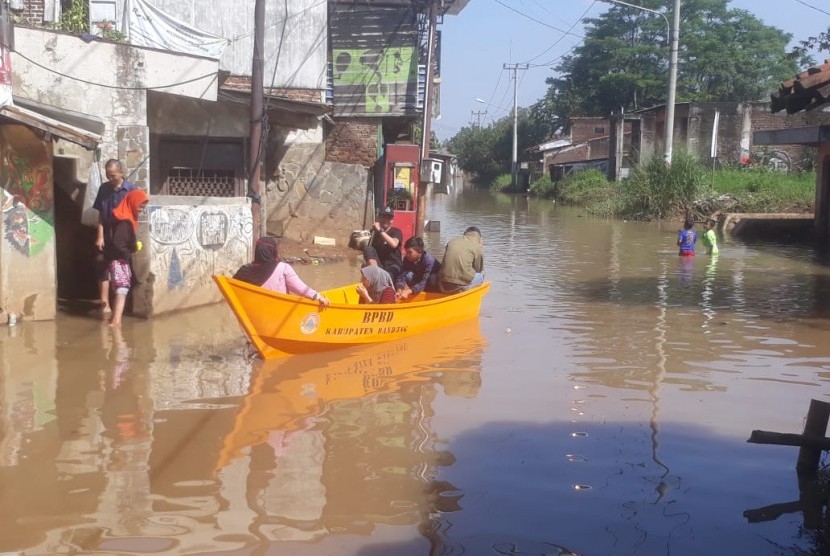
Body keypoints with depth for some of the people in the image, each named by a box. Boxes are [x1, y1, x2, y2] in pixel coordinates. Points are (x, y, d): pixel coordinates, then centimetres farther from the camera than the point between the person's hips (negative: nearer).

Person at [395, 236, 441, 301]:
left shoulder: (429, 260, -34)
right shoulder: (407, 259, -18)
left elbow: (424, 283, -41)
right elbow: (401, 276, -26)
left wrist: (409, 291, -53)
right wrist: (399, 290, -46)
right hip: (419, 280, 4)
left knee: (432, 279, -38)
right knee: (408, 275, -26)